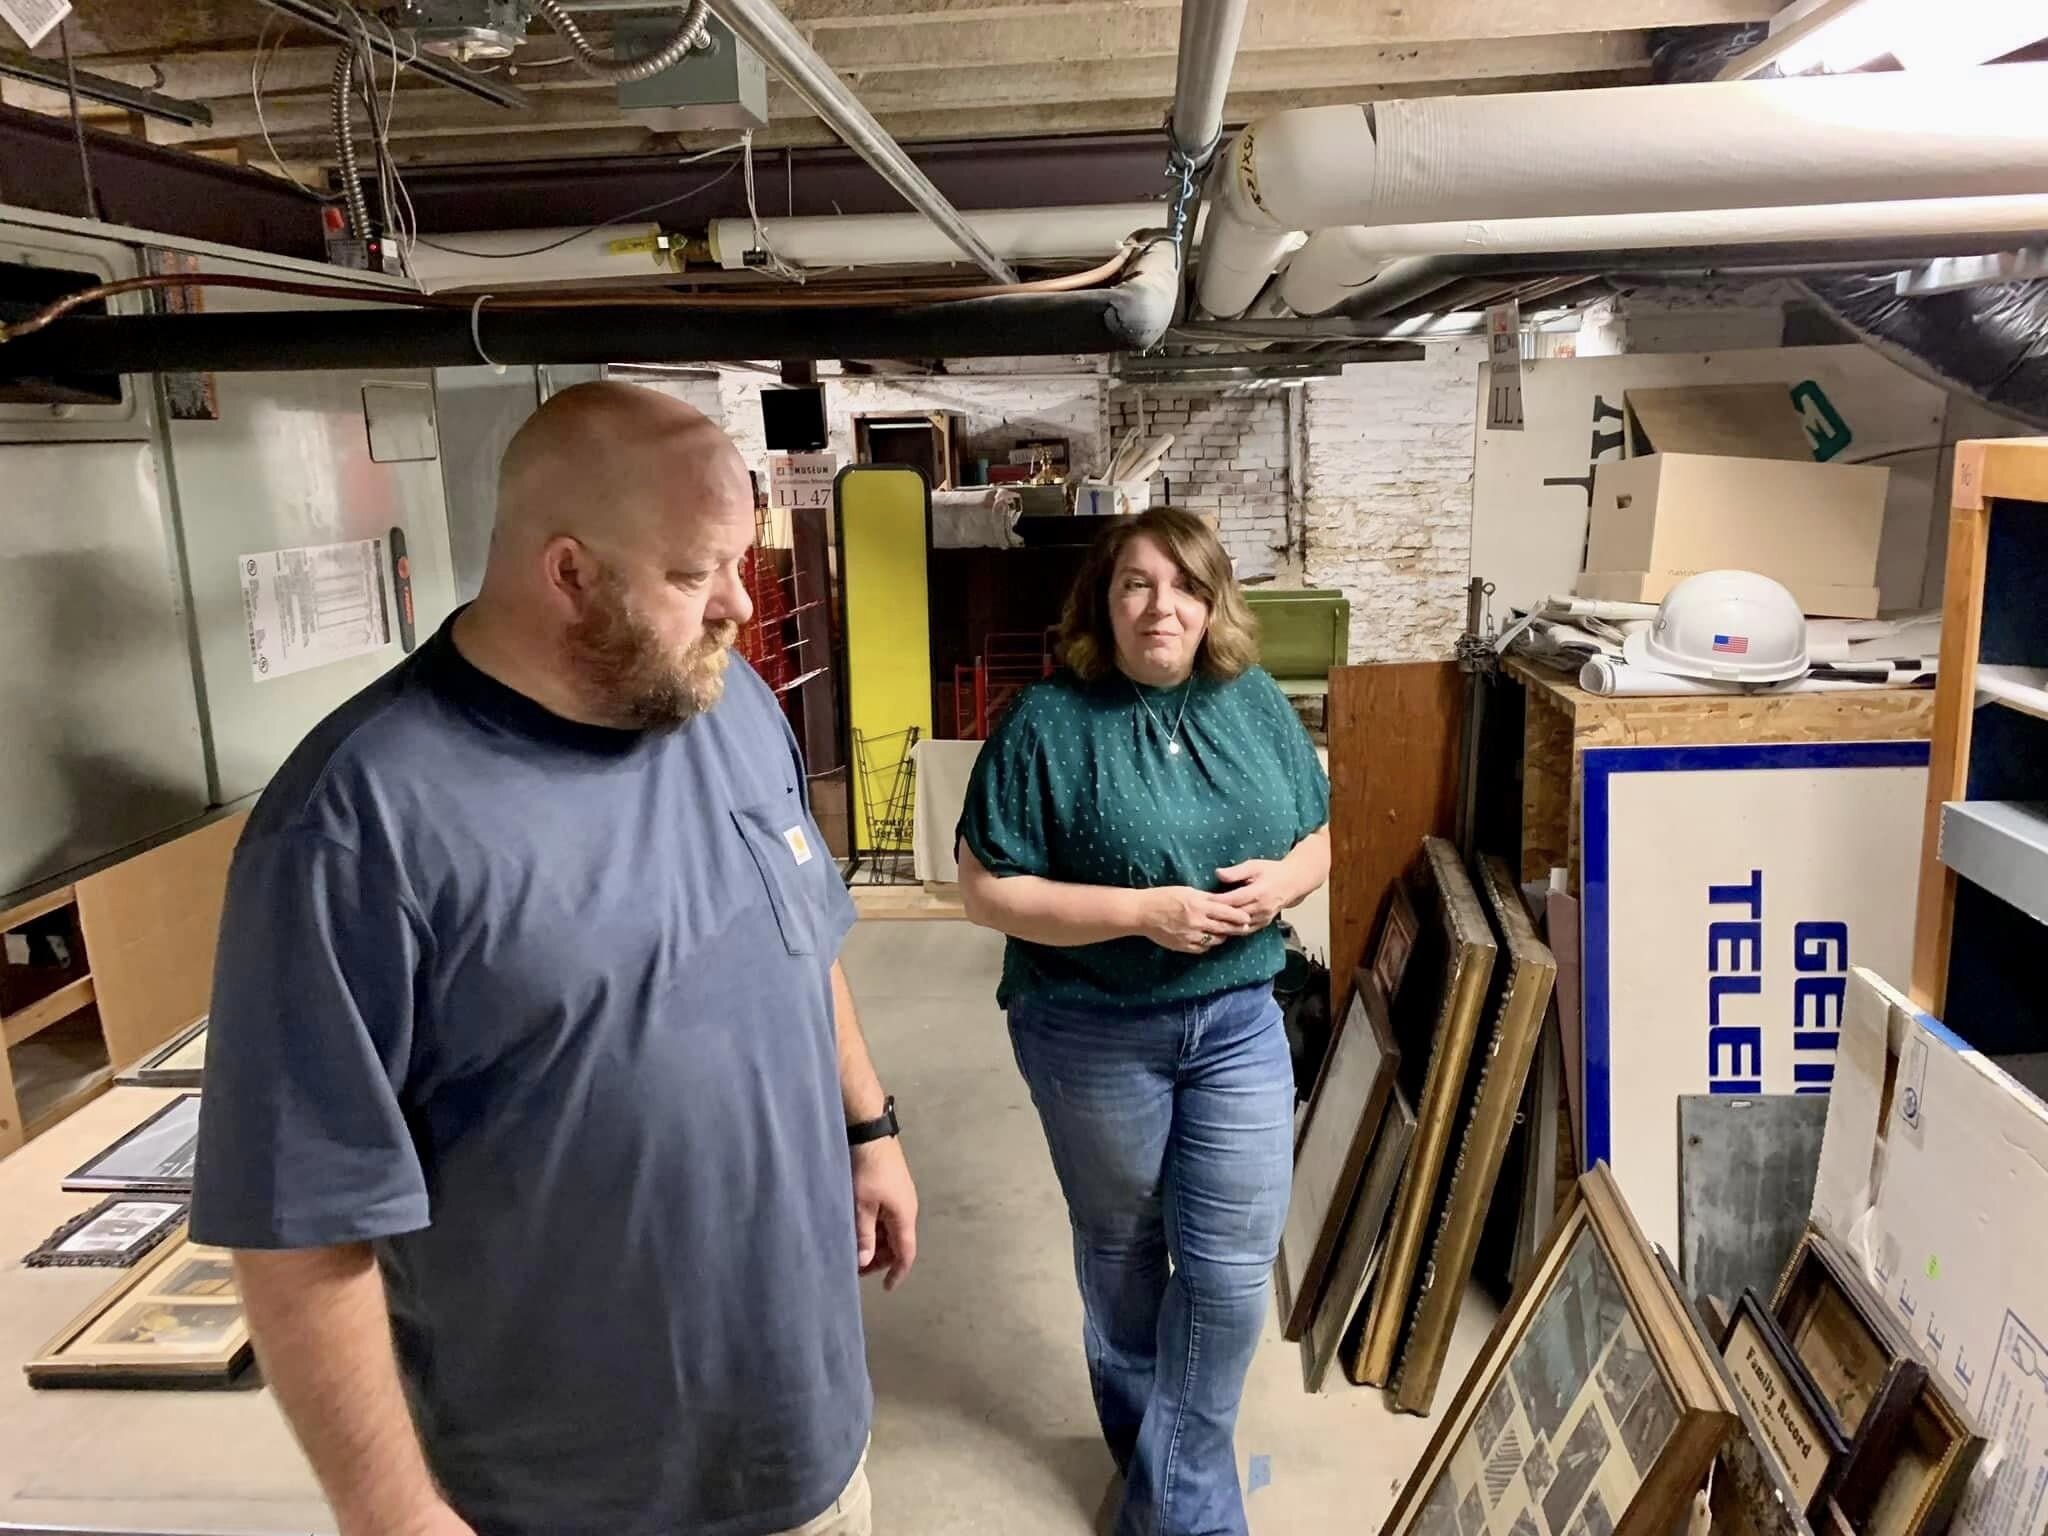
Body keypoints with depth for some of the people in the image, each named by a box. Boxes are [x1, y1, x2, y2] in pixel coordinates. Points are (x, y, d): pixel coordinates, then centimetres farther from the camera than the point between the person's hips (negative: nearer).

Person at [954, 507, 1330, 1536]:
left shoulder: (1256, 703, 0)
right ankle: (1153, 1443, 46)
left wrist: (1286, 879, -14)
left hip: (1237, 1019, 4)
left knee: (1231, 1266, 7)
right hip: (1094, 1035, -3)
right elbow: (988, 891, -16)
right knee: (1124, 1252, 18)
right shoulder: (1048, 721, -15)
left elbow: (1318, 835, 10)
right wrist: (1143, 912, -24)